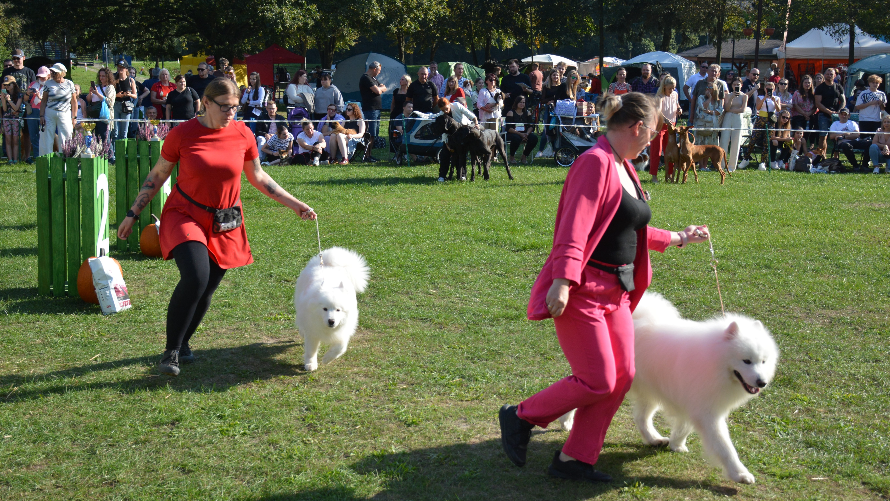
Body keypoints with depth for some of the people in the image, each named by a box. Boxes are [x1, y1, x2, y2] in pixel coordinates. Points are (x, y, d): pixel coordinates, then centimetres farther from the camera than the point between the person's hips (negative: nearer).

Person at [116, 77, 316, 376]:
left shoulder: (242, 134, -2)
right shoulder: (182, 134, -9)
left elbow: (258, 177, 11)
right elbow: (157, 176, 2)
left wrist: (295, 205, 8)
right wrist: (133, 214, 2)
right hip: (185, 216, -3)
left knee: (207, 290, 5)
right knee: (194, 277, -26)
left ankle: (183, 342, 32)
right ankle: (171, 351, -12)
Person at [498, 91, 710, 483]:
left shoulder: (623, 167, 15)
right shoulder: (596, 163, -15)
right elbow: (575, 227, -24)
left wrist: (676, 238, 34)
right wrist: (562, 280, -32)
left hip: (615, 290, 10)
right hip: (582, 290, -10)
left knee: (622, 376, 7)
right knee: (597, 382, -7)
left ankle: (574, 459, 16)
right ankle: (520, 418, 12)